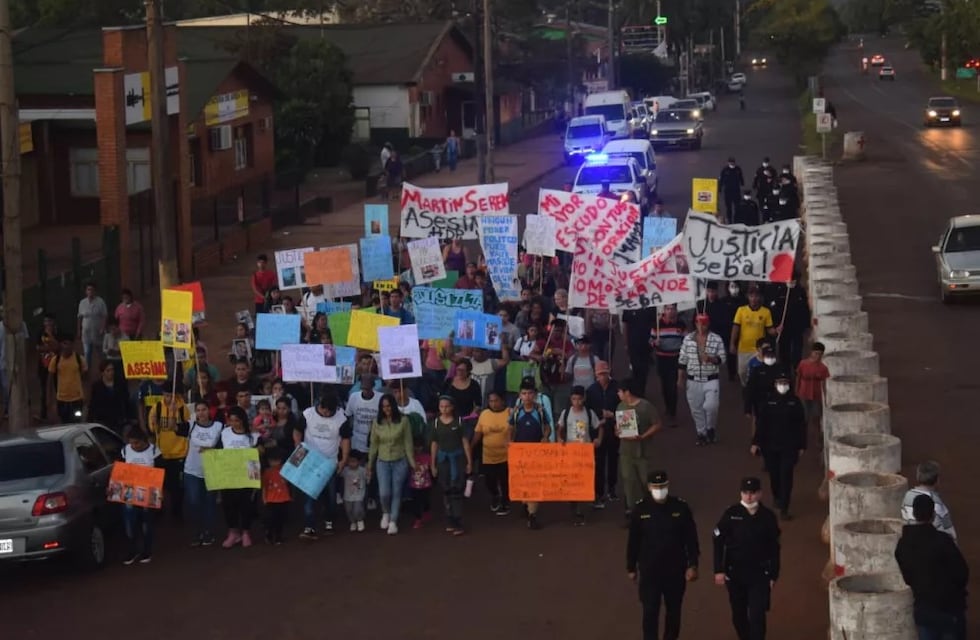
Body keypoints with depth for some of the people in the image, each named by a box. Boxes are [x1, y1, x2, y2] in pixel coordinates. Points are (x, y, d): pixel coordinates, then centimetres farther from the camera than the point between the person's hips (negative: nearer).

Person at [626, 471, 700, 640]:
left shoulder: (681, 507, -7)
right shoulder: (641, 509, -7)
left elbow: (691, 539, -2)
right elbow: (633, 541, 1)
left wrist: (692, 565, -6)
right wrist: (631, 568, 4)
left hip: (675, 569, 1)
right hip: (649, 570, -1)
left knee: (674, 611, 14)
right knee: (650, 612, -3)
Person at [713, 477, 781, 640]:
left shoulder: (768, 516, -5)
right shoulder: (731, 514, -7)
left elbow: (774, 548, 2)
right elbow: (718, 543, -4)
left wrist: (774, 575, 3)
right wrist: (719, 570, -8)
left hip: (760, 574, -1)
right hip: (735, 573, 1)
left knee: (757, 615, -9)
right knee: (739, 615, 14)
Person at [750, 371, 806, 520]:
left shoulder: (795, 402, -1)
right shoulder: (768, 401, -2)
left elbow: (801, 425, 2)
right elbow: (760, 423, -2)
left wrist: (802, 446, 2)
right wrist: (756, 442, -8)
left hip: (789, 446, -1)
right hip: (770, 446, 1)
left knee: (786, 476, -8)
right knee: (774, 474, 13)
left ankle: (784, 509, -7)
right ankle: (776, 497, 41)